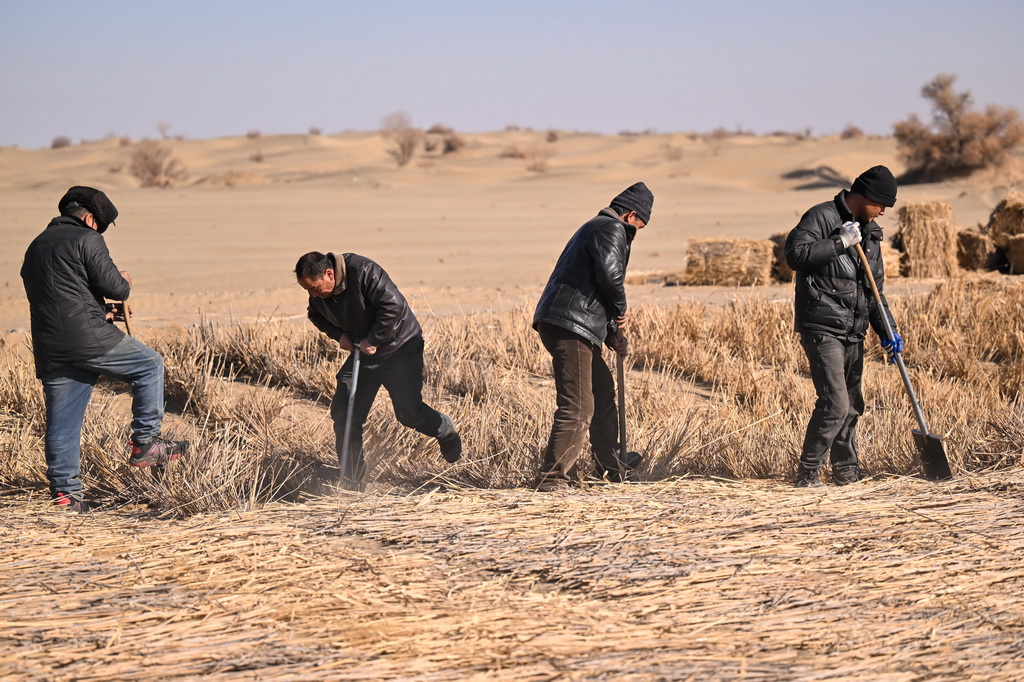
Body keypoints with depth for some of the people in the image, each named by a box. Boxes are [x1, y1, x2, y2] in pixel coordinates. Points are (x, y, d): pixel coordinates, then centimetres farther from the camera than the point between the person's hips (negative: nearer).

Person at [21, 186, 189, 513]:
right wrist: (125, 282, 15)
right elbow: (112, 286, -10)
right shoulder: (87, 239, -3)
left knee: (61, 421, 8)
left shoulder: (36, 247, 22)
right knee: (150, 365, 12)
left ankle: (64, 491, 6)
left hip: (49, 349, 7)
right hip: (88, 338, -7)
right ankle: (145, 442, 10)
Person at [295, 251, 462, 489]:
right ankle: (351, 483, 8)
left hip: (400, 350, -6)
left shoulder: (363, 272, -29)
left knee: (409, 413, -7)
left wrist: (373, 340, -26)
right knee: (343, 414, -2)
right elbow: (316, 315, 14)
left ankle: (446, 432, 28)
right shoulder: (318, 293, -7)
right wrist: (338, 334, -4)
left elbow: (393, 305, -32)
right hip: (362, 353, 7)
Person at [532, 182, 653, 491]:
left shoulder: (595, 227, 28)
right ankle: (553, 477, -14)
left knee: (602, 392, 24)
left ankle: (609, 466, 37)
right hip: (570, 327, -11)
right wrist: (621, 310, -3)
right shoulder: (612, 229, -5)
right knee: (578, 407, -13)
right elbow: (610, 275, -22)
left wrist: (612, 334, 23)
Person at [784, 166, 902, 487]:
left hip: (853, 332, 8)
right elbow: (795, 254, -21)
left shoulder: (869, 232, 16)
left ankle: (846, 470, 25)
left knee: (852, 405, 13)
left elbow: (875, 288, 19)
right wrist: (840, 243, -21)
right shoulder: (821, 217, -7)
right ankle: (807, 473, -5)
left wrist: (888, 330, 8)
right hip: (822, 328, -8)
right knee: (835, 403, -15)